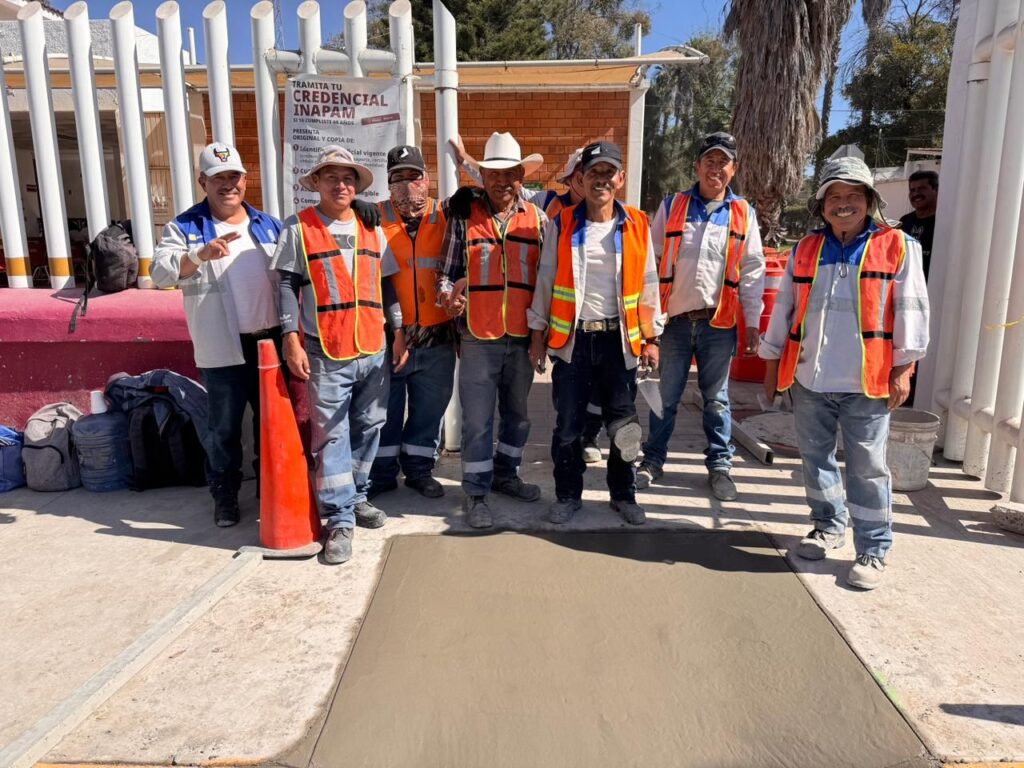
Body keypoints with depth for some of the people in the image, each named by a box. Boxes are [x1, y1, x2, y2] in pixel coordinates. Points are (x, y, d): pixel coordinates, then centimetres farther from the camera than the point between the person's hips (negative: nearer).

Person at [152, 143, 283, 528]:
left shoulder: (268, 225, 10)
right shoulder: (184, 227, -1)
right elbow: (161, 272, -15)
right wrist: (200, 254, -34)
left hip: (271, 341, 3)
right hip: (223, 348, -3)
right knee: (223, 427, 7)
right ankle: (225, 495, 24)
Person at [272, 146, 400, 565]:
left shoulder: (371, 227, 12)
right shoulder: (299, 227, 1)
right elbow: (287, 285, -3)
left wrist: (398, 330, 10)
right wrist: (292, 339, -10)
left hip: (373, 350, 4)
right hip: (325, 354, -4)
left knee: (368, 427, 13)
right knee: (331, 436, -1)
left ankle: (356, 497, 31)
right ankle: (340, 519, 7)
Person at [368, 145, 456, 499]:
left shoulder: (446, 218, 3)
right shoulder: (375, 219, 0)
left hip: (437, 337, 2)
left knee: (429, 408, 13)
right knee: (385, 408, 10)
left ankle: (419, 468, 31)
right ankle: (381, 473, 26)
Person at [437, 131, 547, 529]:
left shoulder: (537, 219, 5)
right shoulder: (463, 216, 0)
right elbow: (447, 270, 2)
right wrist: (447, 295, -19)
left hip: (522, 336, 3)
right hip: (478, 337, -3)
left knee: (517, 412, 17)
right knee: (477, 419, 2)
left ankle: (505, 474, 37)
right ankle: (476, 493, 16)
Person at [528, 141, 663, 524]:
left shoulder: (637, 225, 2)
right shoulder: (561, 225, 1)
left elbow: (648, 283, 6)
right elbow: (546, 281, 4)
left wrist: (651, 336, 5)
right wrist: (538, 334, 3)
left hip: (619, 338, 1)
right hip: (572, 338, 0)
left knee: (623, 423, 7)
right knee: (568, 424, 6)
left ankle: (624, 493, 26)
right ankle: (568, 494, 23)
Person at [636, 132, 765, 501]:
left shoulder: (743, 214, 6)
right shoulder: (671, 206, 4)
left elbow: (752, 272, 6)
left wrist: (753, 323, 1)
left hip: (719, 322, 0)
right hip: (675, 318, 0)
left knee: (716, 398, 11)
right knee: (665, 396, 9)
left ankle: (719, 464, 23)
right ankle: (653, 459, 24)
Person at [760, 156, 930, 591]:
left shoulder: (897, 247, 0)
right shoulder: (805, 250, 10)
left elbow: (911, 310, -2)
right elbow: (784, 310, 12)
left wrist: (903, 370, -6)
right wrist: (772, 363, 11)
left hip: (867, 382, -3)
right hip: (809, 380, 4)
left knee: (867, 469, 2)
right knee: (815, 458, 15)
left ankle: (873, 551, 15)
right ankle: (828, 525, 34)